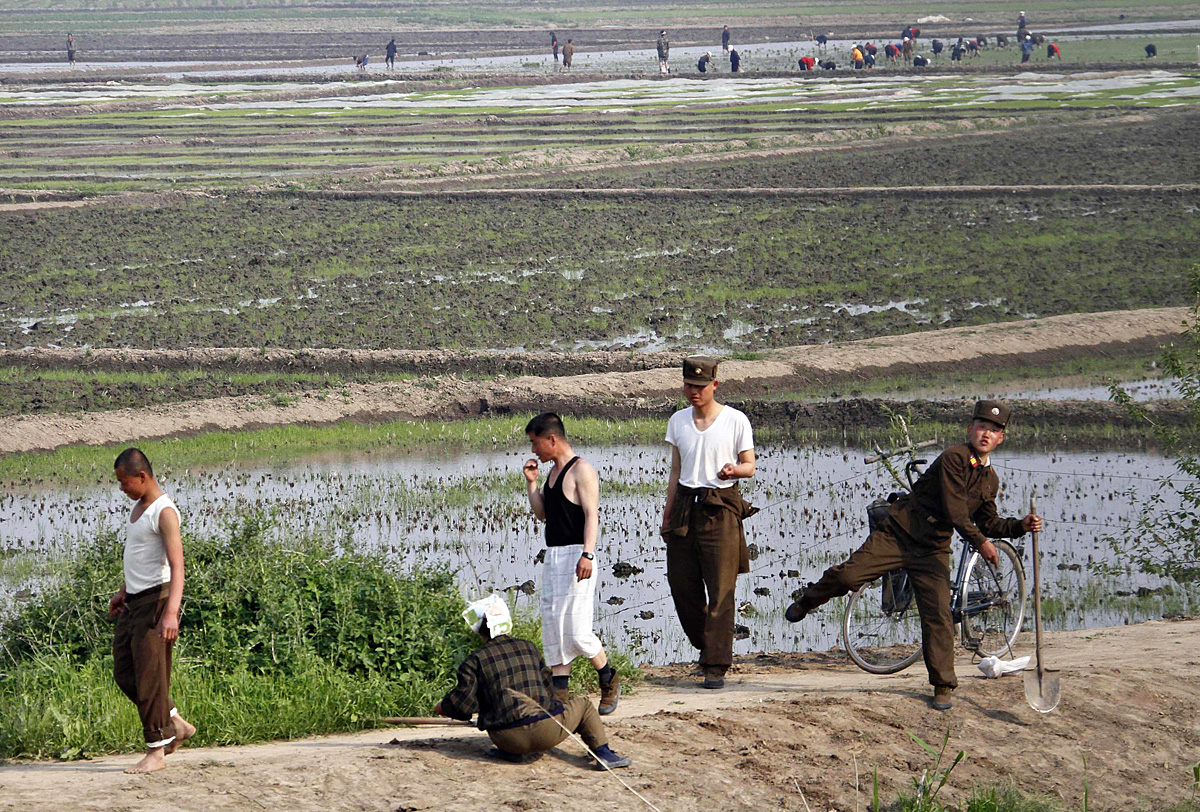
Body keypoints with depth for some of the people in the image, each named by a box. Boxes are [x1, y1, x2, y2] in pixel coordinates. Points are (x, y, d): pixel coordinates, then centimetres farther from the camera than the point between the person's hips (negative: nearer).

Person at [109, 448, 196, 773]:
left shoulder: (164, 512, -16)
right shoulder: (139, 506, 14)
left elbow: (177, 566, -24)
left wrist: (171, 612, -34)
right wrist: (123, 591, 30)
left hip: (155, 600, -10)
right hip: (133, 602, 10)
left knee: (149, 676, -7)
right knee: (124, 673, 10)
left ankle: (156, 751, 0)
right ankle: (176, 725, 19)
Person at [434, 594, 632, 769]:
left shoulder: (475, 660, 3)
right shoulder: (528, 648, 15)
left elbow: (463, 703, -4)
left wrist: (442, 707, 16)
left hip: (508, 738, 0)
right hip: (546, 731, 0)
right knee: (583, 705, 26)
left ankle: (510, 751, 12)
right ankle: (603, 753, 7)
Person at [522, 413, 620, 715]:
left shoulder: (581, 470, -10)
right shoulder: (553, 472, 17)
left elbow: (592, 515, -17)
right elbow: (541, 513, 23)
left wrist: (587, 554, -28)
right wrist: (531, 482, 10)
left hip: (575, 555, -9)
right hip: (553, 555, 9)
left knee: (577, 632, -10)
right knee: (552, 628, 5)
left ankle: (609, 680, 10)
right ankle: (559, 693, 7)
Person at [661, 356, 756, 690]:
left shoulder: (736, 421, -3)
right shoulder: (678, 421, 11)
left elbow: (750, 467, 0)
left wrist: (734, 469, -23)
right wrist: (667, 513, 13)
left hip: (720, 508, -5)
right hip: (685, 506, 5)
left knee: (720, 592, -7)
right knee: (682, 586, 4)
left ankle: (716, 667, -5)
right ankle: (707, 648, 26)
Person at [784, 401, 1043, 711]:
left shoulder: (991, 480, 12)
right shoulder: (954, 458, -12)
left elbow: (987, 522, 25)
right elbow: (954, 511, -17)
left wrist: (1020, 526, 10)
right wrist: (980, 542, -8)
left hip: (933, 551, 5)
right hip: (899, 534, -5)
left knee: (939, 617, -5)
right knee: (848, 576, -18)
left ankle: (943, 686, 6)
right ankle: (808, 599, 15)